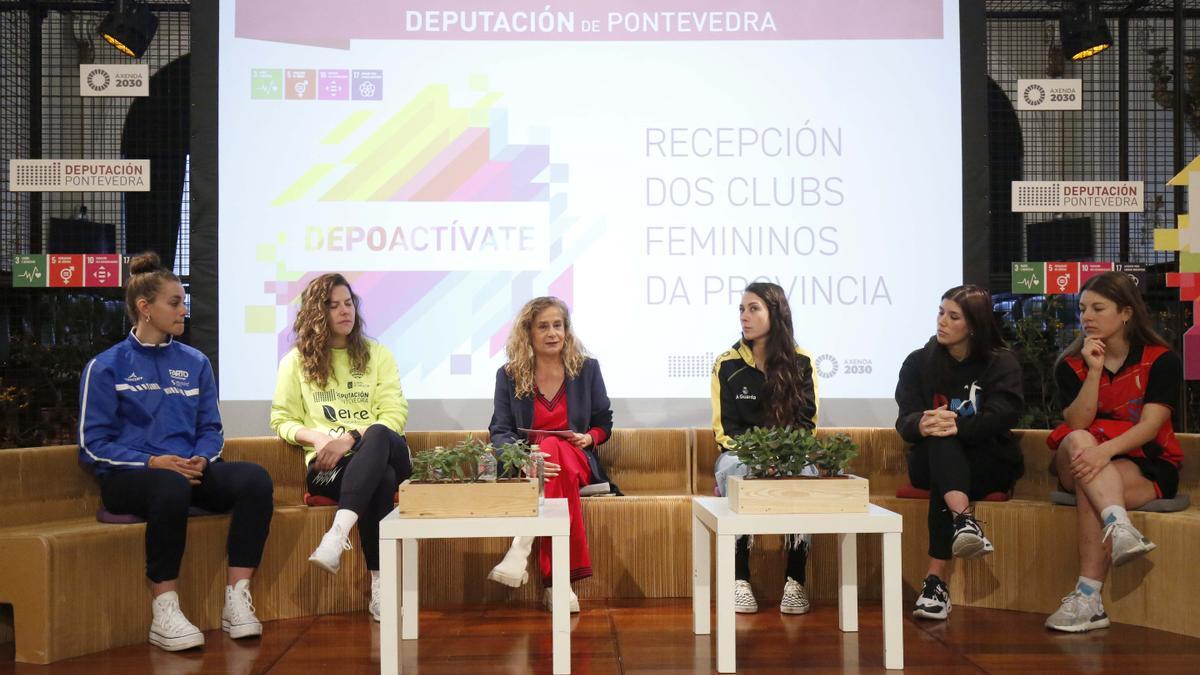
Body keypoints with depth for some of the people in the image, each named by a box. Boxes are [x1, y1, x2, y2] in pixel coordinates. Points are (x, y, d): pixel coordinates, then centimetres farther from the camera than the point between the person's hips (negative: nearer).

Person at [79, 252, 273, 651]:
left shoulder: (195, 363, 16)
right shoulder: (106, 367, 4)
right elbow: (93, 444, -2)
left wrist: (202, 458, -8)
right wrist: (153, 462, -16)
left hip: (190, 471, 4)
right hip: (128, 478, -4)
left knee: (255, 478, -27)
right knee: (172, 486, -40)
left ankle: (237, 600, -26)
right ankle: (164, 614, -31)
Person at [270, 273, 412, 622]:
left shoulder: (377, 355, 16)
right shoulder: (296, 361, 14)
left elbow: (393, 416, 4)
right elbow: (283, 420, 11)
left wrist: (348, 439, -13)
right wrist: (317, 437, -12)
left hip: (384, 451, 1)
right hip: (326, 464, -1)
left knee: (377, 436, -40)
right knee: (380, 479, -39)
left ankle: (337, 534, -54)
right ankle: (380, 586, -40)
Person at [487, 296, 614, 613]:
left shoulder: (587, 369, 8)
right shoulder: (508, 375, 6)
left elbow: (603, 423, 15)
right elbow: (499, 431, -1)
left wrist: (589, 438, -9)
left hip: (578, 463, 0)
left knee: (554, 447, -37)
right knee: (552, 465, -38)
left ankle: (522, 548, -45)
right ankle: (558, 583, -42)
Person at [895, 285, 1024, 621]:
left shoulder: (1001, 363, 3)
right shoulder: (918, 362, 8)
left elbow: (1001, 416, -15)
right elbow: (905, 419, -6)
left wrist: (958, 425, -35)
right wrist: (923, 425, -32)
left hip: (990, 461, -2)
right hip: (932, 461, 2)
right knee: (939, 441, -34)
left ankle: (936, 579, -43)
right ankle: (964, 519, -61)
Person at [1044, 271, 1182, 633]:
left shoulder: (1161, 360, -2)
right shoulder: (1071, 365, 7)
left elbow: (1151, 425, -15)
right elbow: (1077, 426, -7)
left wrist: (1106, 450, -34)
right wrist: (1094, 371, -15)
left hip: (1146, 467, -2)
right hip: (1081, 462, 3)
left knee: (1090, 487, -34)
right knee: (1078, 442, -33)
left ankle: (1088, 598, -41)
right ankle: (1120, 527, -54)